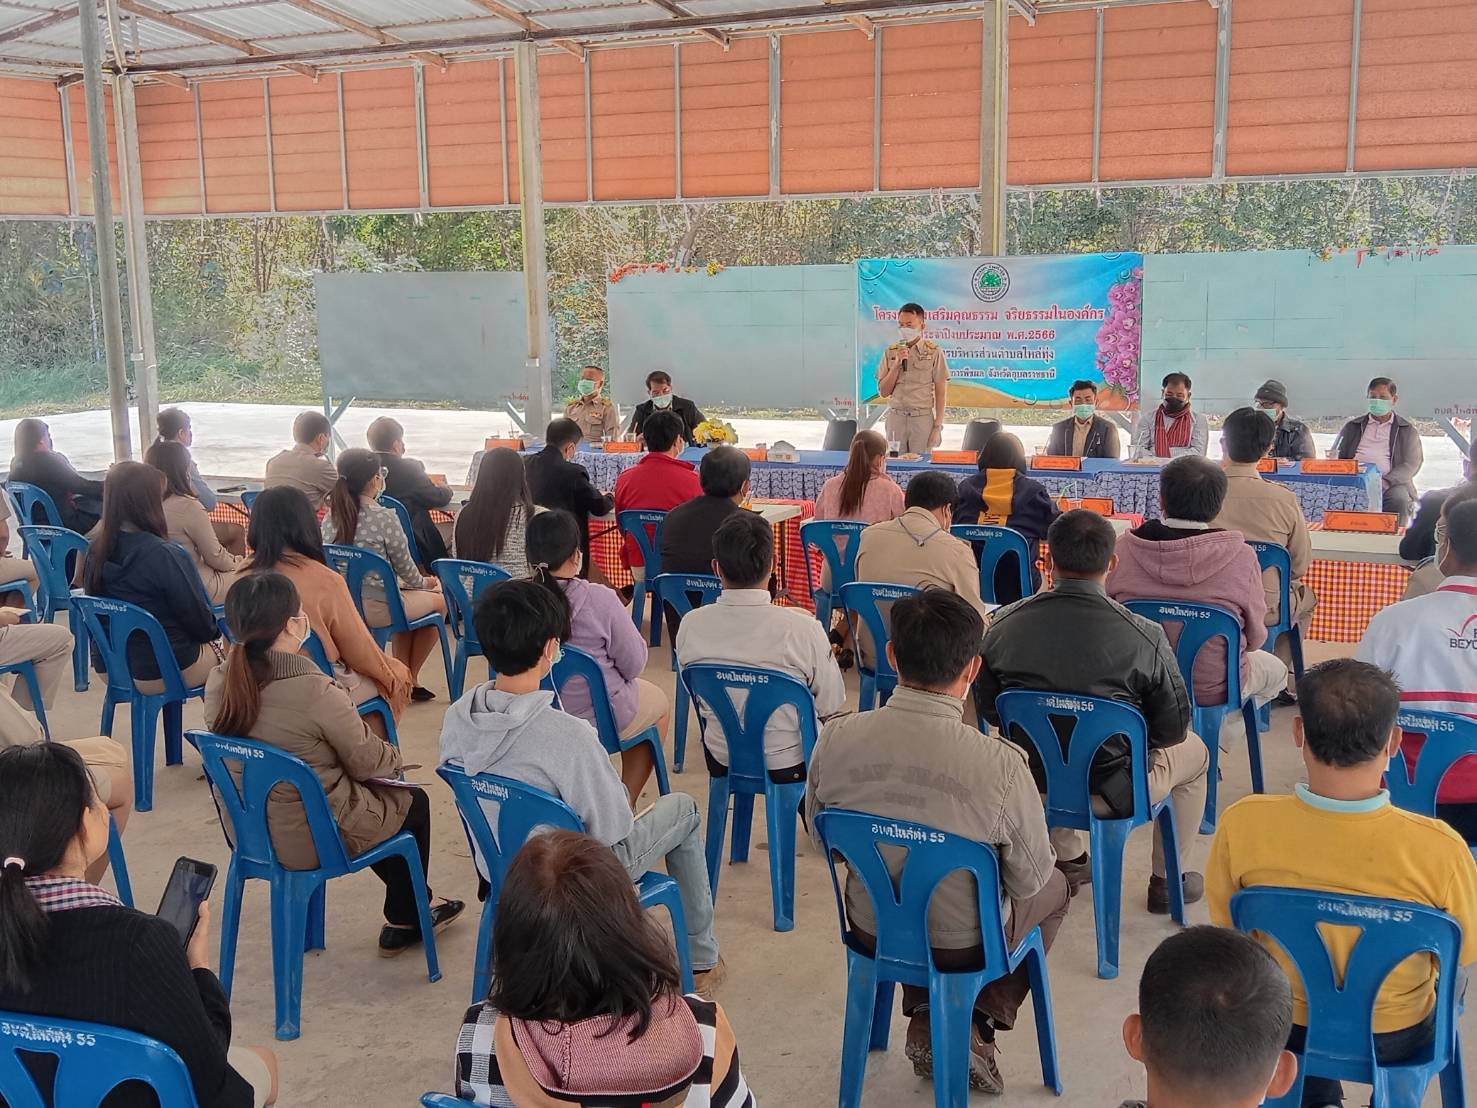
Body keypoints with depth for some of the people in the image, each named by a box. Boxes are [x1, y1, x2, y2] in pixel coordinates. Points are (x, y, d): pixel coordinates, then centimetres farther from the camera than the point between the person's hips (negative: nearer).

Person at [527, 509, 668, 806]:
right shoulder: (599, 599, -26)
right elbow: (633, 665, -15)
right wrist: (626, 621, 4)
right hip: (599, 715, -5)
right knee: (658, 702, 28)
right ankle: (625, 803, 32)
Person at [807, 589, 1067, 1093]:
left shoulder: (835, 739, -20)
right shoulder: (1000, 764, -30)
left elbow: (821, 840, -2)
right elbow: (1028, 881, -14)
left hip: (872, 927, 3)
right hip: (965, 944, -3)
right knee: (1054, 888, 27)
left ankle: (926, 1018, 22)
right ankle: (979, 1025, 17)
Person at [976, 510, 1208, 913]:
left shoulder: (1003, 625, -15)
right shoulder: (1144, 637, -23)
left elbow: (990, 712, 0)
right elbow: (1173, 729, -11)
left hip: (1034, 782, 3)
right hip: (1115, 790, -3)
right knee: (1194, 751, 29)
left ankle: (1069, 860, 48)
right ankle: (1169, 881, 40)